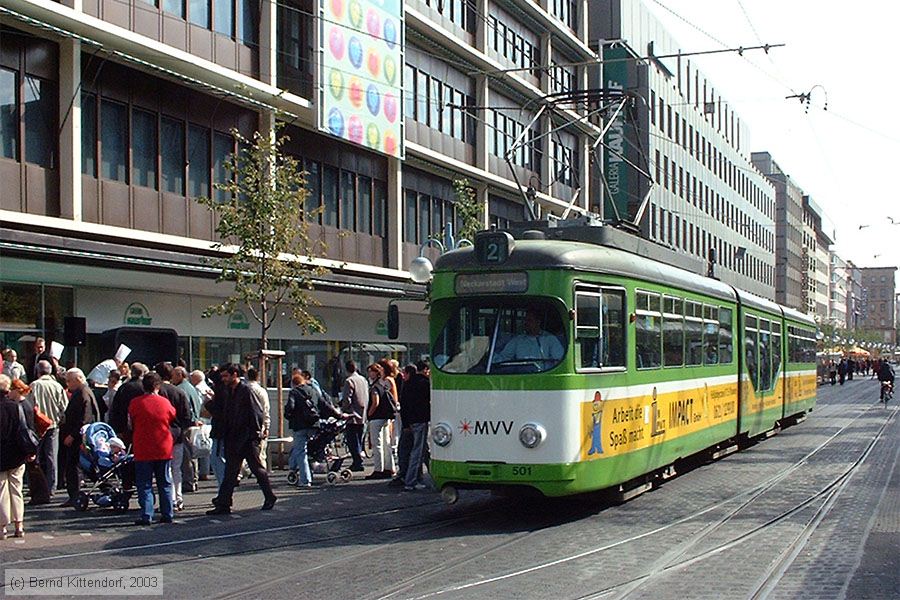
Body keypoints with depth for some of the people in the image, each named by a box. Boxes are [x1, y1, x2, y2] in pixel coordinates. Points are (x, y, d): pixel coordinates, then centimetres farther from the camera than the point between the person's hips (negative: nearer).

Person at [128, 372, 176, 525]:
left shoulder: (135, 403, -7)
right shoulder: (165, 402, -2)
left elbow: (130, 425, 3)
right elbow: (173, 420, 13)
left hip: (143, 451, -2)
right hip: (164, 449, 2)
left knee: (144, 485, 2)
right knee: (165, 484, 12)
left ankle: (146, 516, -4)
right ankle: (168, 514, 13)